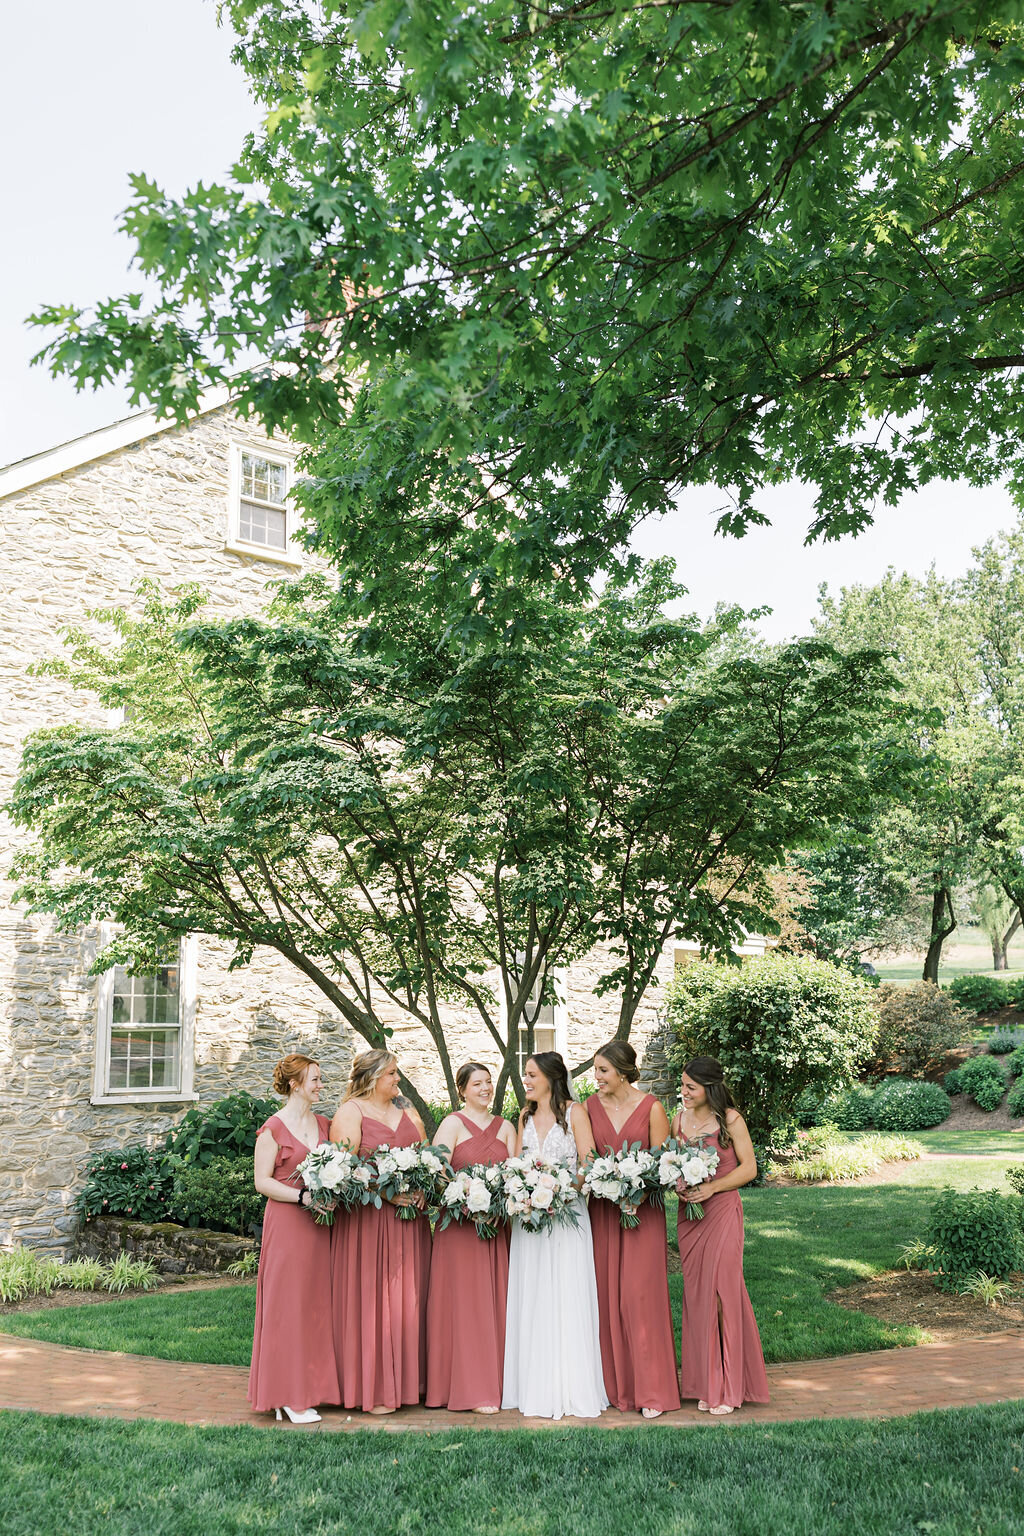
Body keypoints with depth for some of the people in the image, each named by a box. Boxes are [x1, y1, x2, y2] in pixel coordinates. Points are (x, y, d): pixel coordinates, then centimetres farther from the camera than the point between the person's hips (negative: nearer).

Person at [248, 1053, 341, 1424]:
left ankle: (309, 1387, 14)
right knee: (286, 1305, -3)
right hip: (286, 1223, -6)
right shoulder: (273, 1128, -6)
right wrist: (303, 1196, -18)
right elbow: (262, 1181, -8)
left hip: (319, 1223, 6)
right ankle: (286, 1395, 3)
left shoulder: (323, 1124, 12)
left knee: (315, 1303, 7)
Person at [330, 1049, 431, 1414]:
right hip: (367, 1219, -6)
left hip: (409, 1221, 6)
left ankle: (407, 1379, 16)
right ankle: (371, 1388, 4)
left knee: (407, 1299, 7)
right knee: (369, 1301, -3)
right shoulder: (349, 1114, -3)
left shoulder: (409, 1114, 17)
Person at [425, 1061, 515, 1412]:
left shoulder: (505, 1128, 14)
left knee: (496, 1300, 7)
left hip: (498, 1225, 5)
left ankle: (496, 1380, 15)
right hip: (460, 1224, -5)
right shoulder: (453, 1124, -2)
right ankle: (473, 1390, 1)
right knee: (466, 1301, -3)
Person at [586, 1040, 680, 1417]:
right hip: (602, 1210, 3)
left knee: (640, 1295, -5)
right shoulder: (591, 1106, 4)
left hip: (642, 1210, -3)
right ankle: (615, 1385, 16)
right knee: (606, 1294, 4)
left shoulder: (651, 1107, -5)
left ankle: (651, 1391, 4)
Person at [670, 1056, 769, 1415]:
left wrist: (711, 1187, -15)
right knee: (696, 1294, 5)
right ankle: (705, 1384, 14)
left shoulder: (730, 1119, -6)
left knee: (722, 1291, -5)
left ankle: (728, 1387, 7)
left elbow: (749, 1168, -4)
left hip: (723, 1212, -4)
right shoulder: (679, 1119, 7)